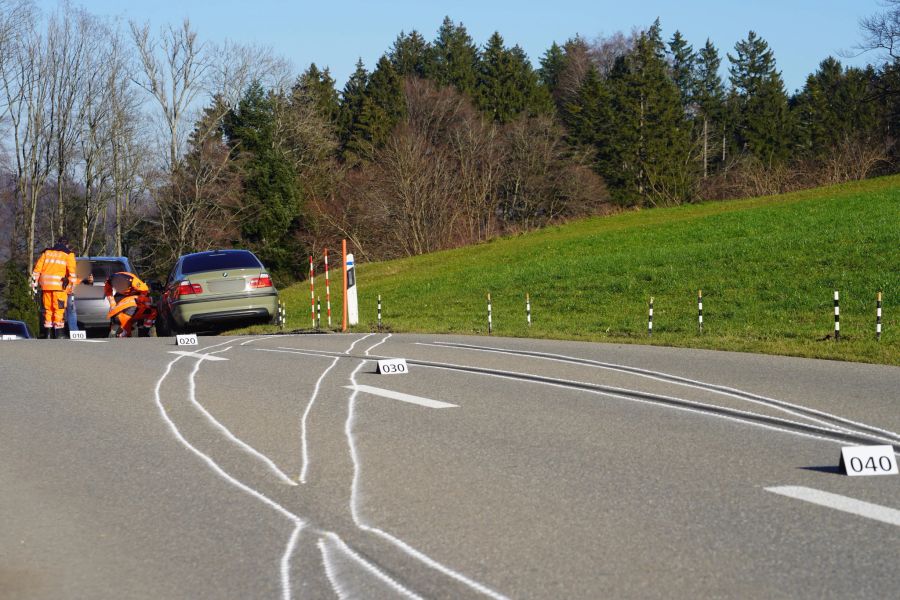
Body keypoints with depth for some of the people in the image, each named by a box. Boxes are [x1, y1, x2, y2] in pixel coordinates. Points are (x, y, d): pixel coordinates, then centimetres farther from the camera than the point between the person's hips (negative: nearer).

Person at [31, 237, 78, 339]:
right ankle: (58, 334, -7)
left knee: (48, 309, 12)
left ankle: (48, 334, 13)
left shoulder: (46, 252, 17)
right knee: (59, 310, -2)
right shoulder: (68, 254, 5)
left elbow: (37, 268, 11)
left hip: (46, 285, 4)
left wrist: (34, 282, 13)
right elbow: (71, 270, -6)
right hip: (59, 285, -4)